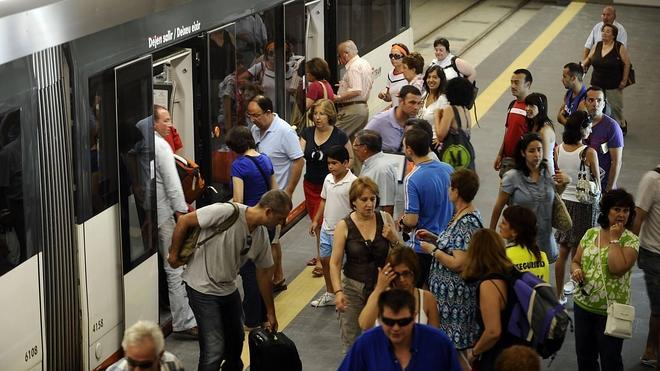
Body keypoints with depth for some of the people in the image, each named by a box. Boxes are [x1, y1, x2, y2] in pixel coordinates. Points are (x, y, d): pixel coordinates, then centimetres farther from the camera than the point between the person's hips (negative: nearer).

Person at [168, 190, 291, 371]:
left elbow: (264, 274, 10)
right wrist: (174, 254, -9)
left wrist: (271, 313, 16)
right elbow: (184, 221, -19)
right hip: (202, 288, -7)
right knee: (214, 349, -12)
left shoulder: (262, 235, -3)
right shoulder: (227, 212, -27)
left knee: (236, 339, 22)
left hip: (228, 288, 7)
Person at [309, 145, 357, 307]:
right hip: (326, 228, 8)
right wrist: (316, 220, 14)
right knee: (325, 260, 17)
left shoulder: (353, 182, -19)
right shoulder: (328, 179, 4)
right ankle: (330, 294, 33)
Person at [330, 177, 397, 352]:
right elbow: (335, 263, -7)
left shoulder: (385, 219, -2)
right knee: (351, 339, 5)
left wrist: (393, 238, -13)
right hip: (353, 287, -1)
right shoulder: (344, 226, -7)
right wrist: (338, 291, -19)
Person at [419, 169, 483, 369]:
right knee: (457, 345, 18)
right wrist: (433, 238, 10)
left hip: (455, 294, -10)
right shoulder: (463, 215, 8)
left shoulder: (466, 223, -23)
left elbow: (457, 263, -26)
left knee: (454, 347, -1)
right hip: (451, 291, 10)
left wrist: (433, 250, -15)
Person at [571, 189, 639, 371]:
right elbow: (575, 261, 12)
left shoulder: (631, 240, -9)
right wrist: (576, 270, -11)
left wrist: (614, 239, -16)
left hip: (611, 310, -4)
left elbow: (618, 268, -24)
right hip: (583, 304, 5)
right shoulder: (591, 234, 5)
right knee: (584, 356, 16)